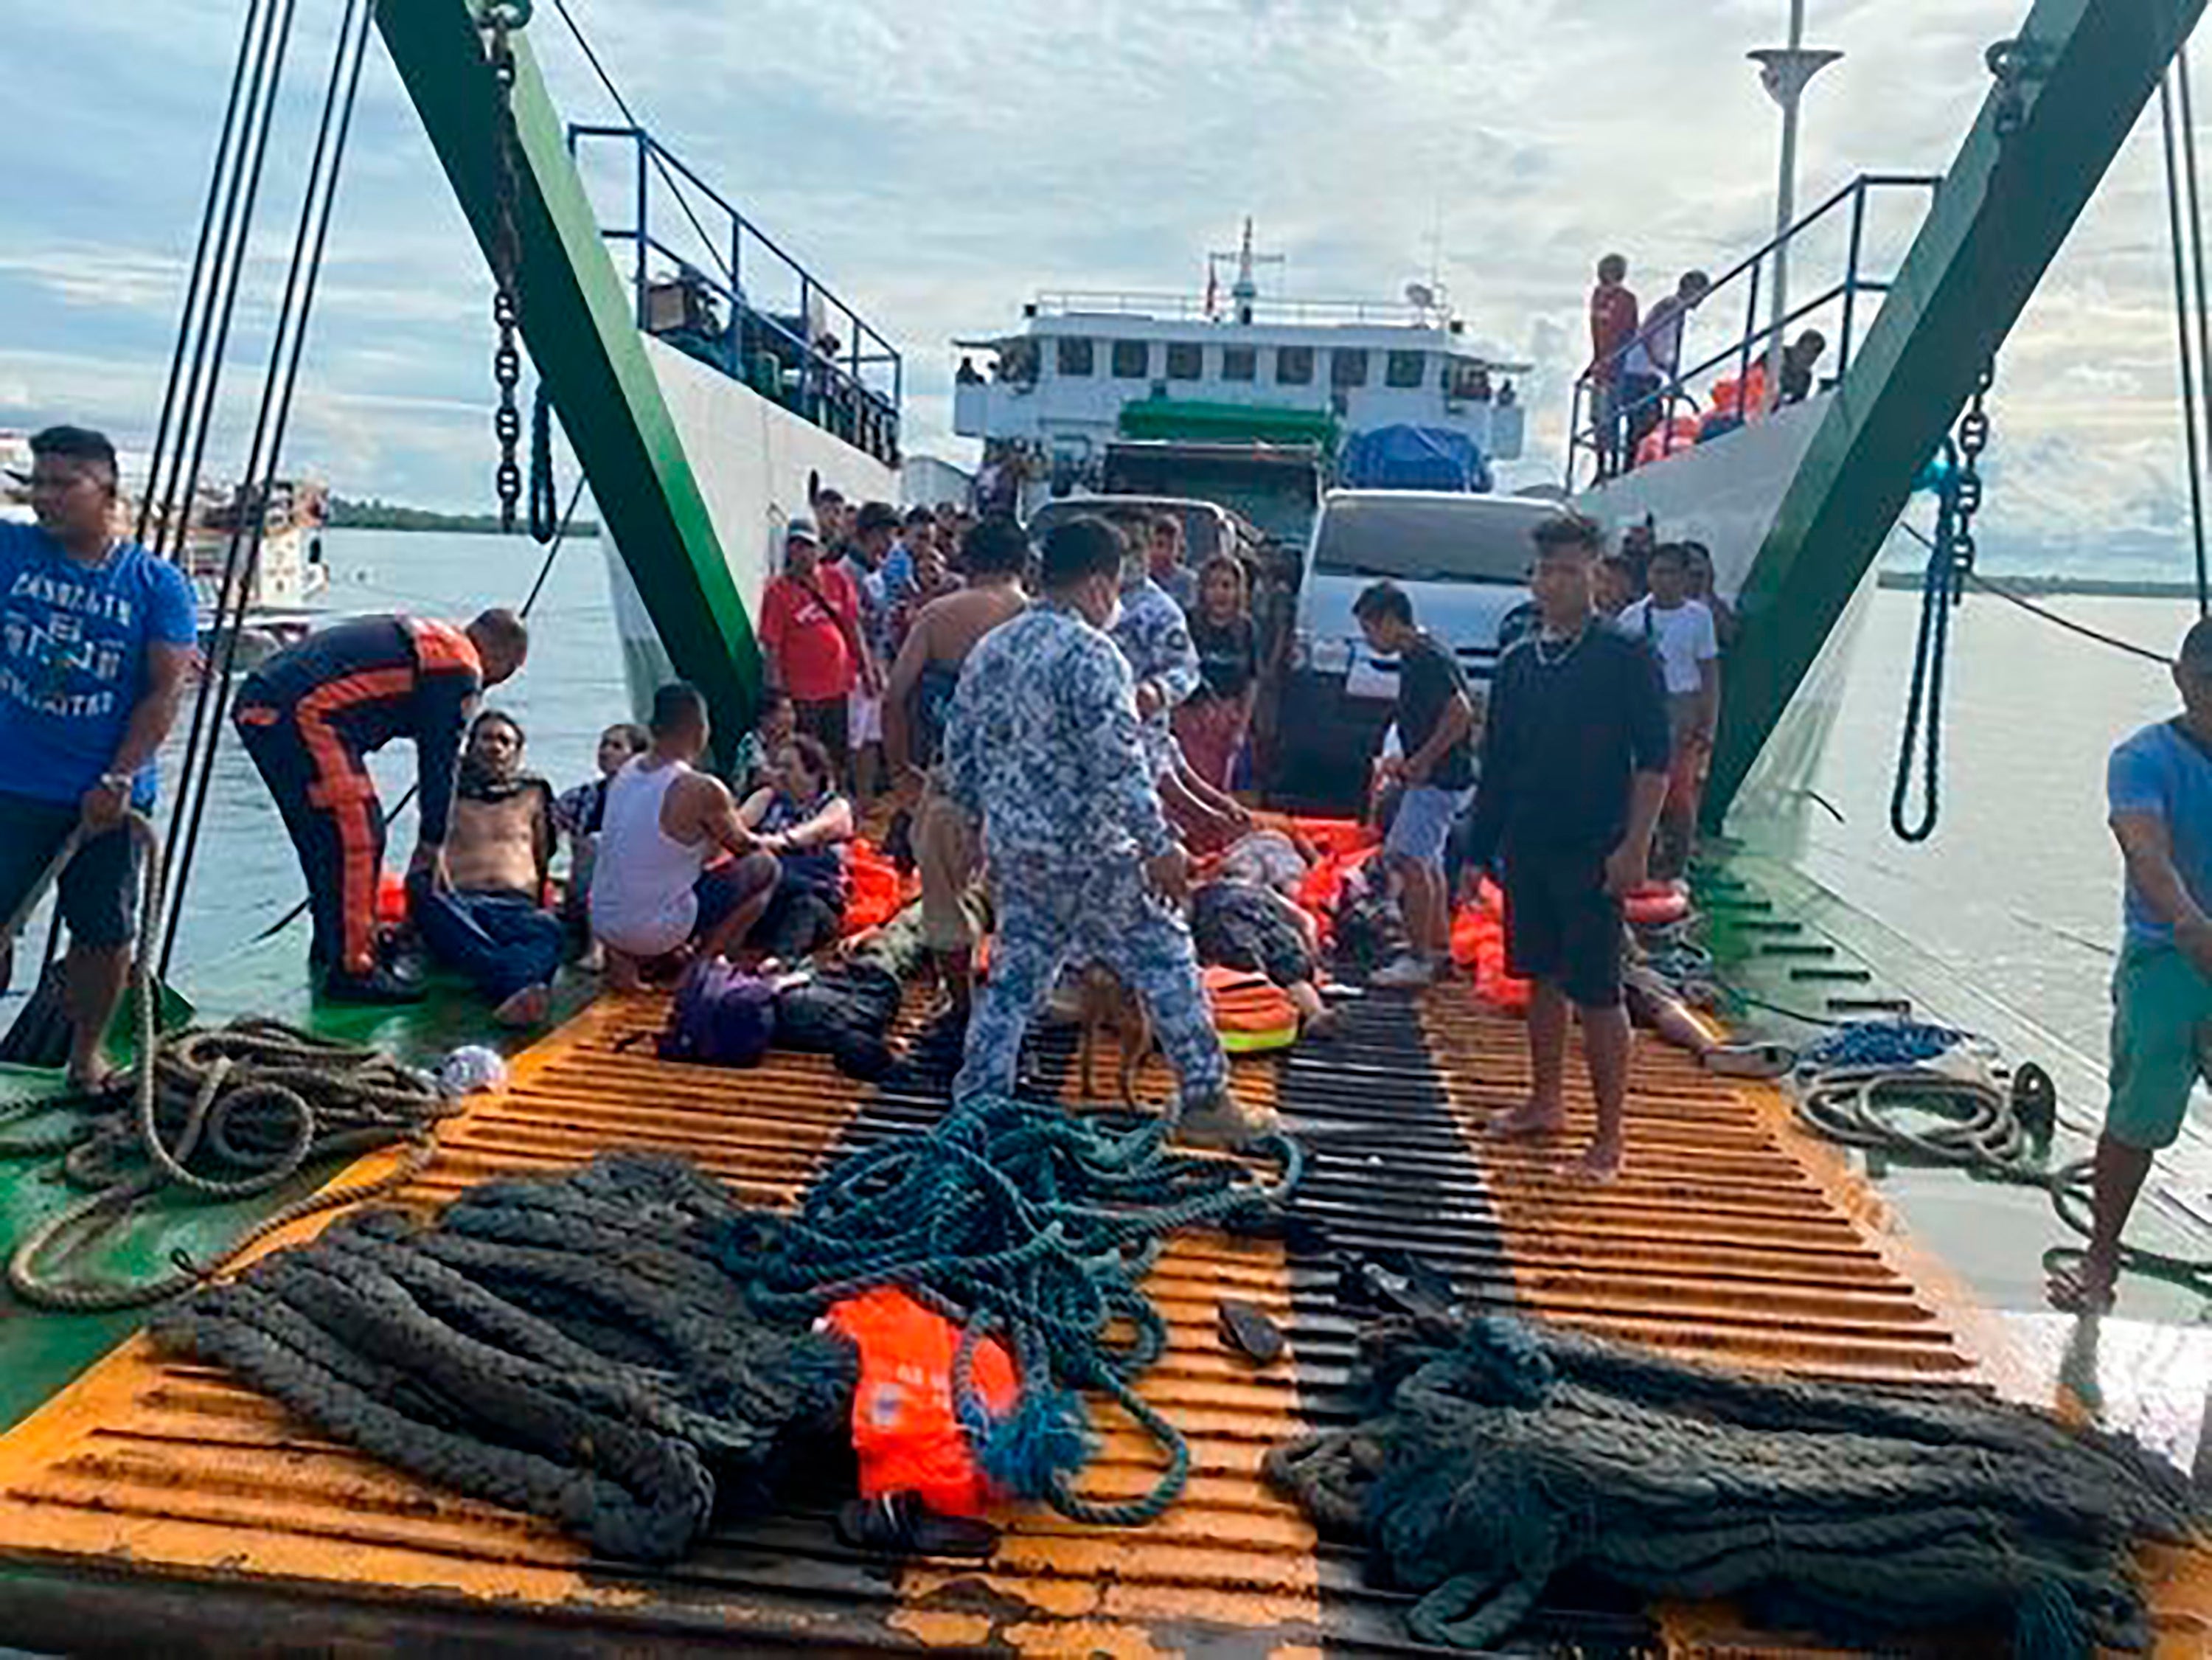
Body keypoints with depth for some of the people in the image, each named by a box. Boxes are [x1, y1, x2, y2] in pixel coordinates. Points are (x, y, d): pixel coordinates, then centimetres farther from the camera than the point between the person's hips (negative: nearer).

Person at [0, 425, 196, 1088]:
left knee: (107, 935, 9)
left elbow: (165, 691, -6)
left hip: (107, 796, 0)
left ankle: (87, 1056, 29)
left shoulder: (157, 584, -3)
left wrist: (118, 779, -12)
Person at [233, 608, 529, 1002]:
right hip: (301, 715, -11)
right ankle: (352, 970, -3)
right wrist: (432, 844, 9)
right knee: (359, 840, -6)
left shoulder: (426, 638, 26)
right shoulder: (460, 667, -4)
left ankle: (331, 945, 35)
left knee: (325, 838, 22)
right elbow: (441, 761, -1)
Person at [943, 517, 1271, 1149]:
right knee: (1166, 962, 7)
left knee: (1012, 978, 15)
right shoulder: (1091, 655, -15)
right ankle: (1205, 1102, 15)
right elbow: (1119, 764, -22)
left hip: (1011, 848, 7)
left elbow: (958, 758, 13)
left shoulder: (989, 651, 9)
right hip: (1085, 853, -7)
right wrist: (1161, 846, -16)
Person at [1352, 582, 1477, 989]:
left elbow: (1461, 713, -26)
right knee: (1427, 860, 18)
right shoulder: (1417, 657, 13)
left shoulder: (1426, 658, -18)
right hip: (1437, 777, 11)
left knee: (1409, 858, -10)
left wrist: (1421, 761, -22)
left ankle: (1419, 959, -6)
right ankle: (1439, 948, 29)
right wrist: (1408, 761, 17)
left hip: (1440, 778, -11)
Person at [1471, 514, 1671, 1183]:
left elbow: (1654, 761, -8)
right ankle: (1547, 1103, 29)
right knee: (1542, 979, 15)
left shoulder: (1627, 658, -5)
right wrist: (1479, 851, 13)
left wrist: (1635, 845, -16)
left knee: (1596, 994, -3)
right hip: (1527, 850, 6)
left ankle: (1611, 1135, 6)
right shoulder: (1517, 664, 10)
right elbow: (1495, 764, 14)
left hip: (1593, 855, -6)